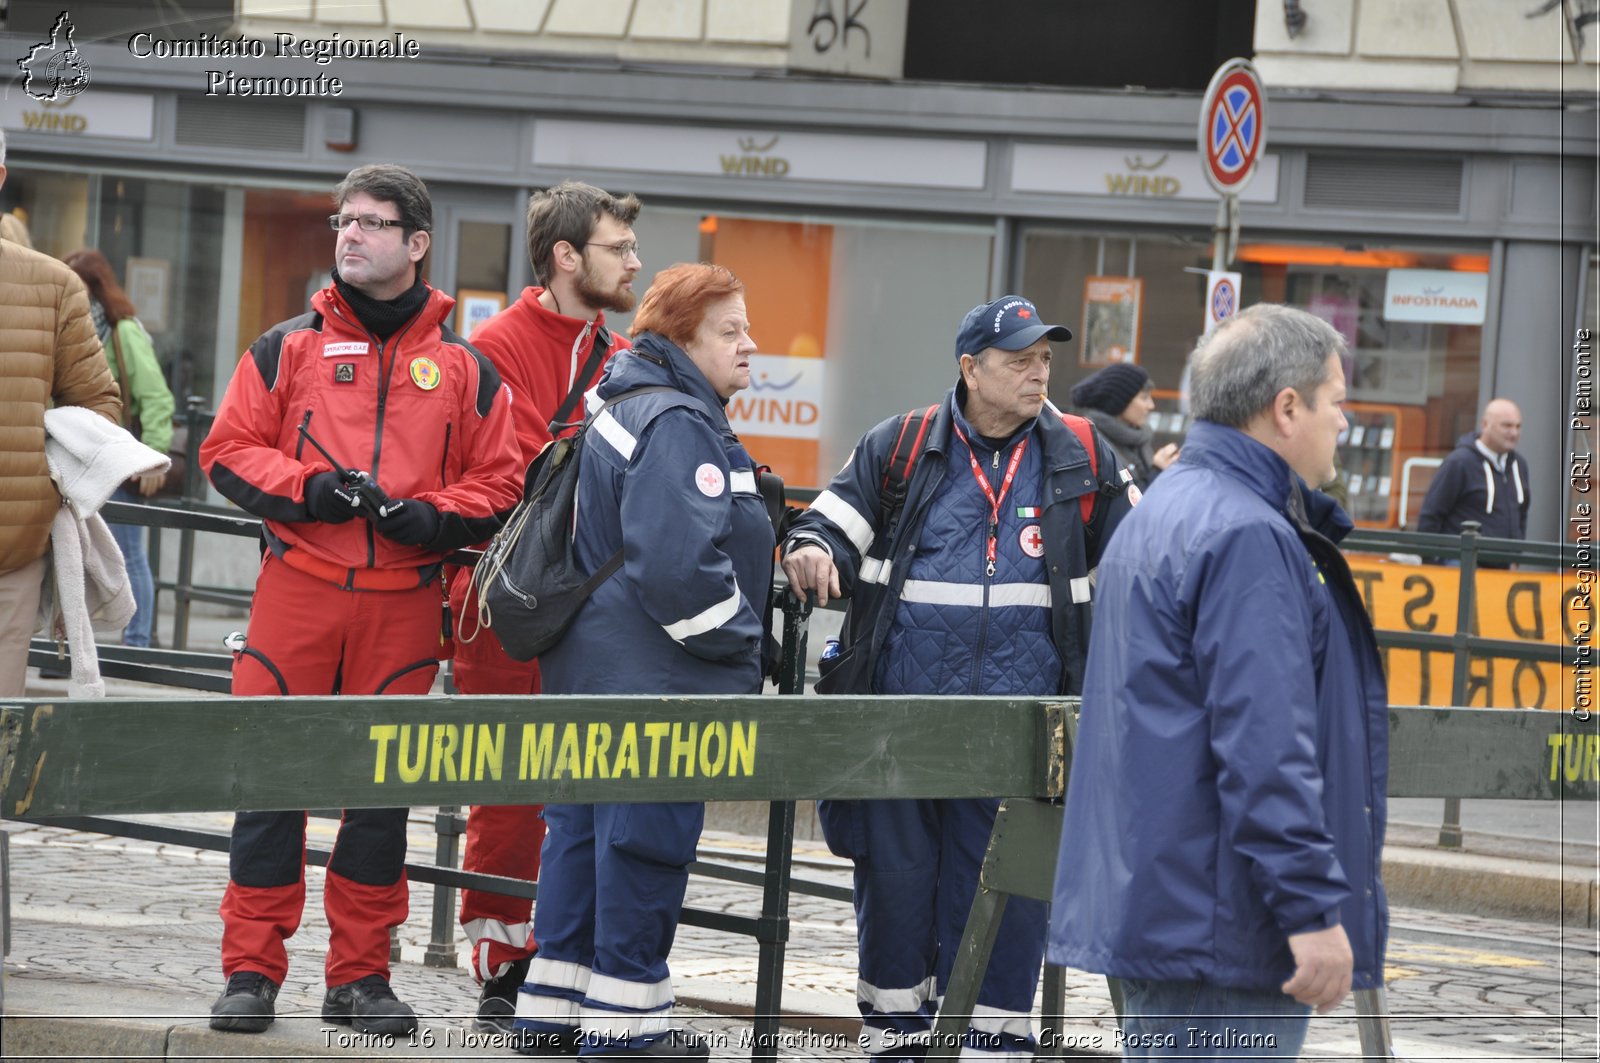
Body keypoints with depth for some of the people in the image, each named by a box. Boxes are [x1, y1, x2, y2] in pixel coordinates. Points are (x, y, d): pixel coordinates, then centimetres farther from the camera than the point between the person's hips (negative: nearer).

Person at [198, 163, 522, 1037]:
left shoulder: (463, 369, 8)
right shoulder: (288, 348, 7)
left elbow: (500, 483, 8)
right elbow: (228, 450, 4)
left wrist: (433, 516, -11)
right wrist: (304, 489, -13)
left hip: (403, 602, 1)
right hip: (297, 592, -1)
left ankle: (360, 974, 13)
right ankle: (251, 970, 4)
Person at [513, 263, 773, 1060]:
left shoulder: (625, 412, 17)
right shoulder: (678, 427, -17)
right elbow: (678, 564, -27)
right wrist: (740, 648, -14)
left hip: (594, 678, 11)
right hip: (653, 690, -11)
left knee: (584, 837, 14)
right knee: (644, 848, -3)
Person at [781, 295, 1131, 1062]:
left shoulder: (1081, 458, 9)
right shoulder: (899, 448, 5)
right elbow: (834, 522, 5)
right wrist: (813, 554, -17)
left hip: (1018, 730, 0)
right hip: (902, 714, 0)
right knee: (894, 876, 6)